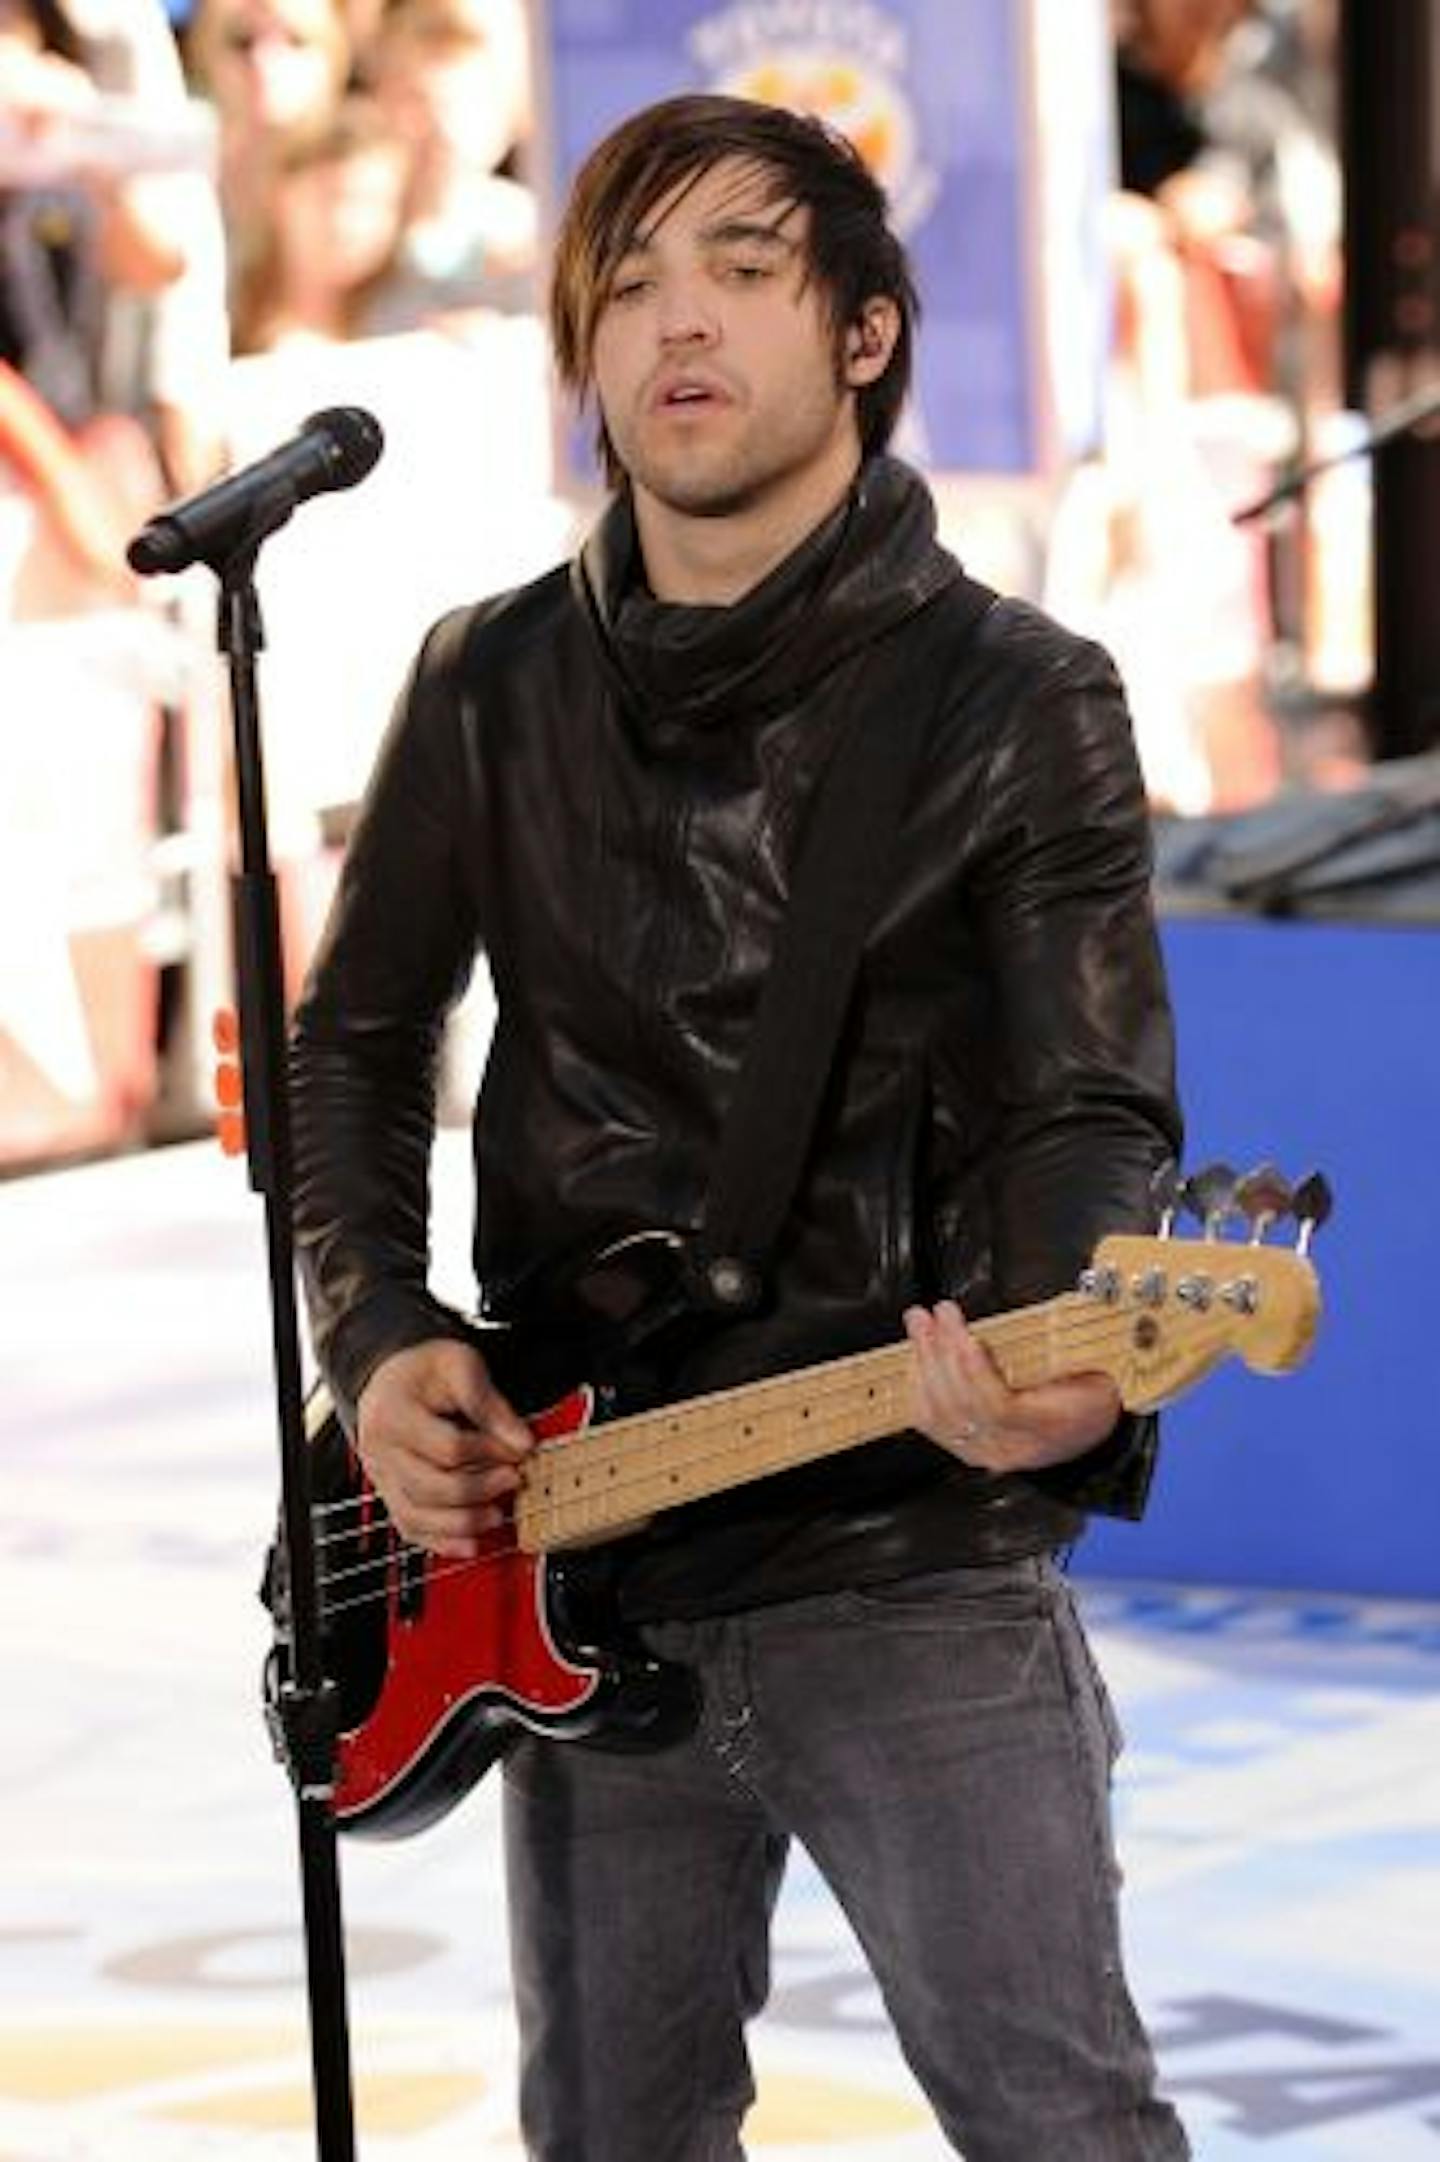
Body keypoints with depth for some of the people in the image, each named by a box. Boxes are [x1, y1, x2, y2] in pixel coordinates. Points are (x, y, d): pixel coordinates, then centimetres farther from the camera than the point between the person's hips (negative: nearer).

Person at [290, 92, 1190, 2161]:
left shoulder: (1021, 706, -4)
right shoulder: (493, 688, 7)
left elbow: (1083, 1117, -9)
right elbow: (354, 1040, 15)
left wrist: (1071, 1368, -31)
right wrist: (377, 1343, -2)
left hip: (913, 1572, -4)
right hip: (574, 1566, 4)